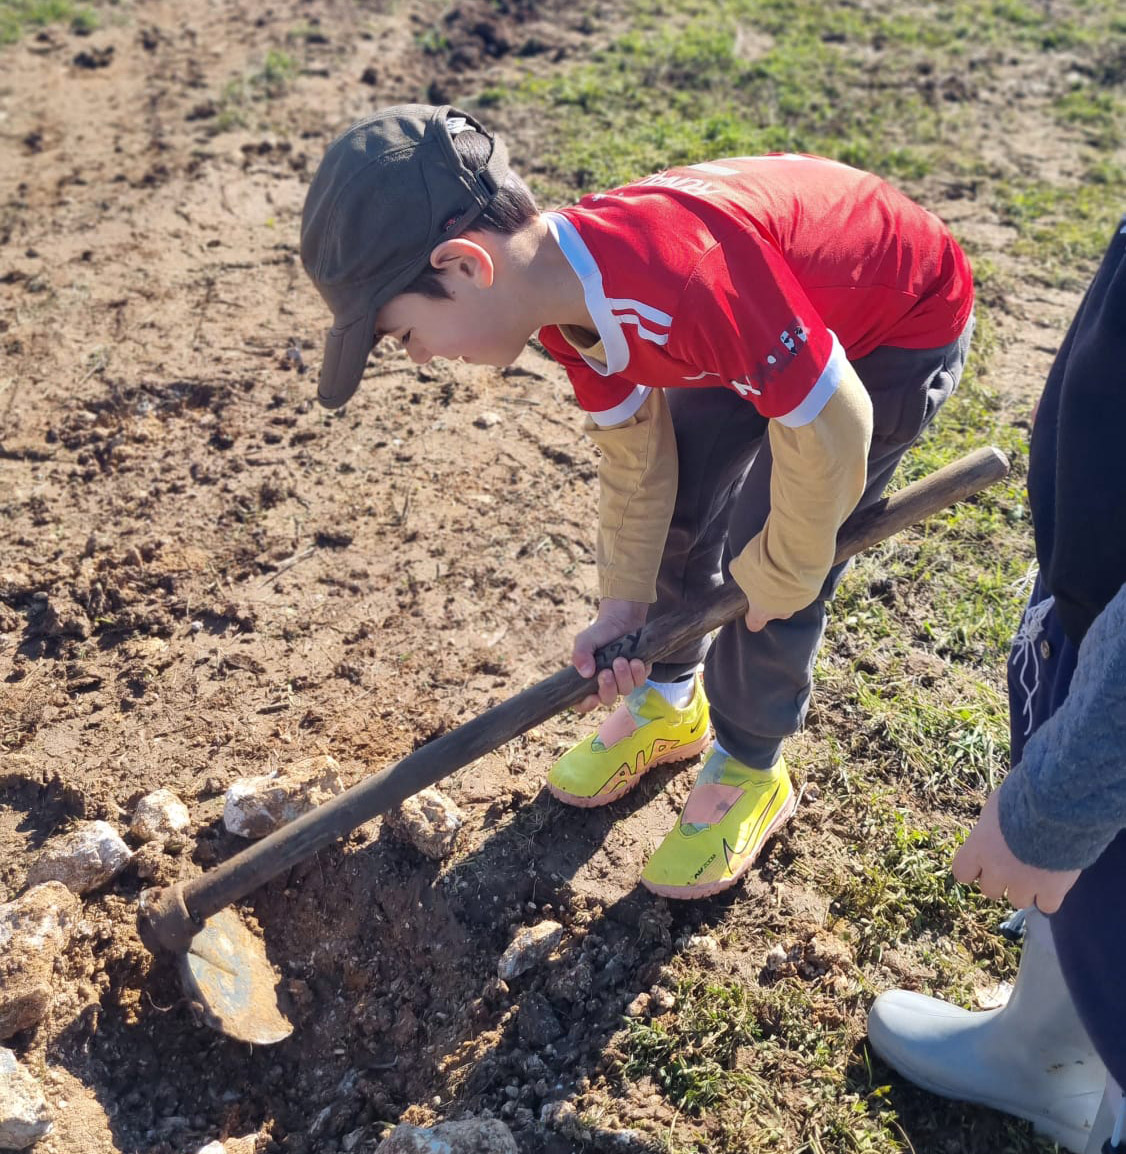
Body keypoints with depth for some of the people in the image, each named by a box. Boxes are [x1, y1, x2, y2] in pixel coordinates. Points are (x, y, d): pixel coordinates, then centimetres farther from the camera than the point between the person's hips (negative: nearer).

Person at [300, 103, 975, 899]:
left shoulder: (680, 274, -43)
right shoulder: (572, 291, -15)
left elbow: (830, 426, -33)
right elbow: (634, 451, -3)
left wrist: (780, 570, -17)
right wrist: (624, 605, -3)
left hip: (902, 329, -7)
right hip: (781, 322, 7)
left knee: (768, 566, -6)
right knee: (676, 511, 9)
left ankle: (751, 771, 20)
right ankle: (667, 702, 35)